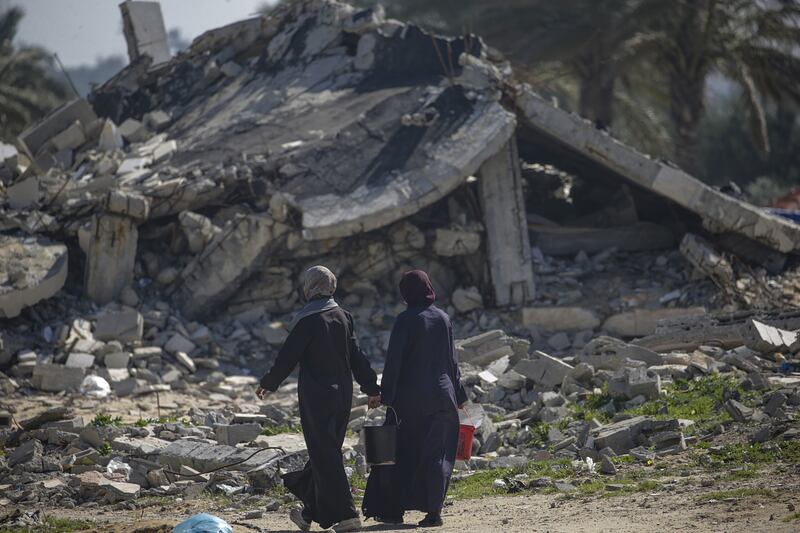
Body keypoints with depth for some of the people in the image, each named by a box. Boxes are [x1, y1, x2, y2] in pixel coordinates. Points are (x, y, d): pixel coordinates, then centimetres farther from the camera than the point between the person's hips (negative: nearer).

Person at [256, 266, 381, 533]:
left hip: (316, 396, -7)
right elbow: (357, 357, 9)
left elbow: (287, 357, -11)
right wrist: (372, 388, 13)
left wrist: (267, 384, 2)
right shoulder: (343, 317, 7)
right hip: (342, 395, 7)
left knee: (324, 454, -4)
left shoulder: (307, 320, -13)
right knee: (325, 452, 15)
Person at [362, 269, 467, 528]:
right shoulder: (443, 318, 5)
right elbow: (452, 360, 11)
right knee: (436, 453, 5)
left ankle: (394, 510, 11)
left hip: (409, 396, -3)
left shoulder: (406, 320, -9)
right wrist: (458, 395, 19)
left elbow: (394, 360, -13)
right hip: (440, 395, 3)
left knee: (400, 452, 8)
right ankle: (433, 510, -4)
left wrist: (386, 397, -11)